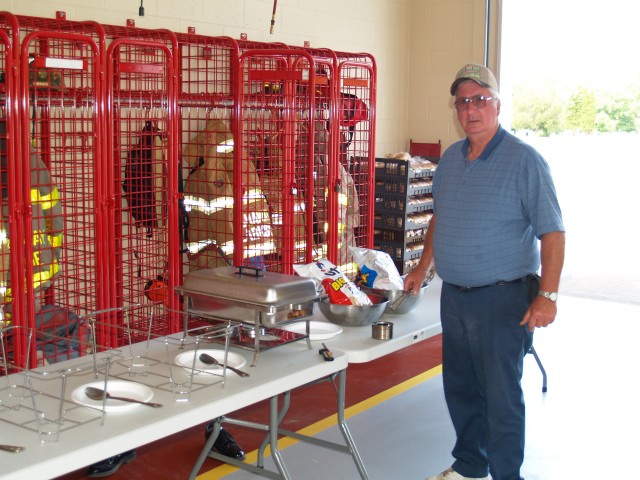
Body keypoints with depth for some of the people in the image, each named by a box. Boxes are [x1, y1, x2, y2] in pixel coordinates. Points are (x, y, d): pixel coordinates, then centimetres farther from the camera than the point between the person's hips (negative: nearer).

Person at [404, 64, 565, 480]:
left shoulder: (524, 160, -12)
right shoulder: (450, 159, 9)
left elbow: (552, 232, -15)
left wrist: (547, 295, -22)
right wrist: (423, 269, 19)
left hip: (502, 298, -7)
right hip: (454, 294, 7)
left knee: (502, 396, 1)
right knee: (460, 388, 17)